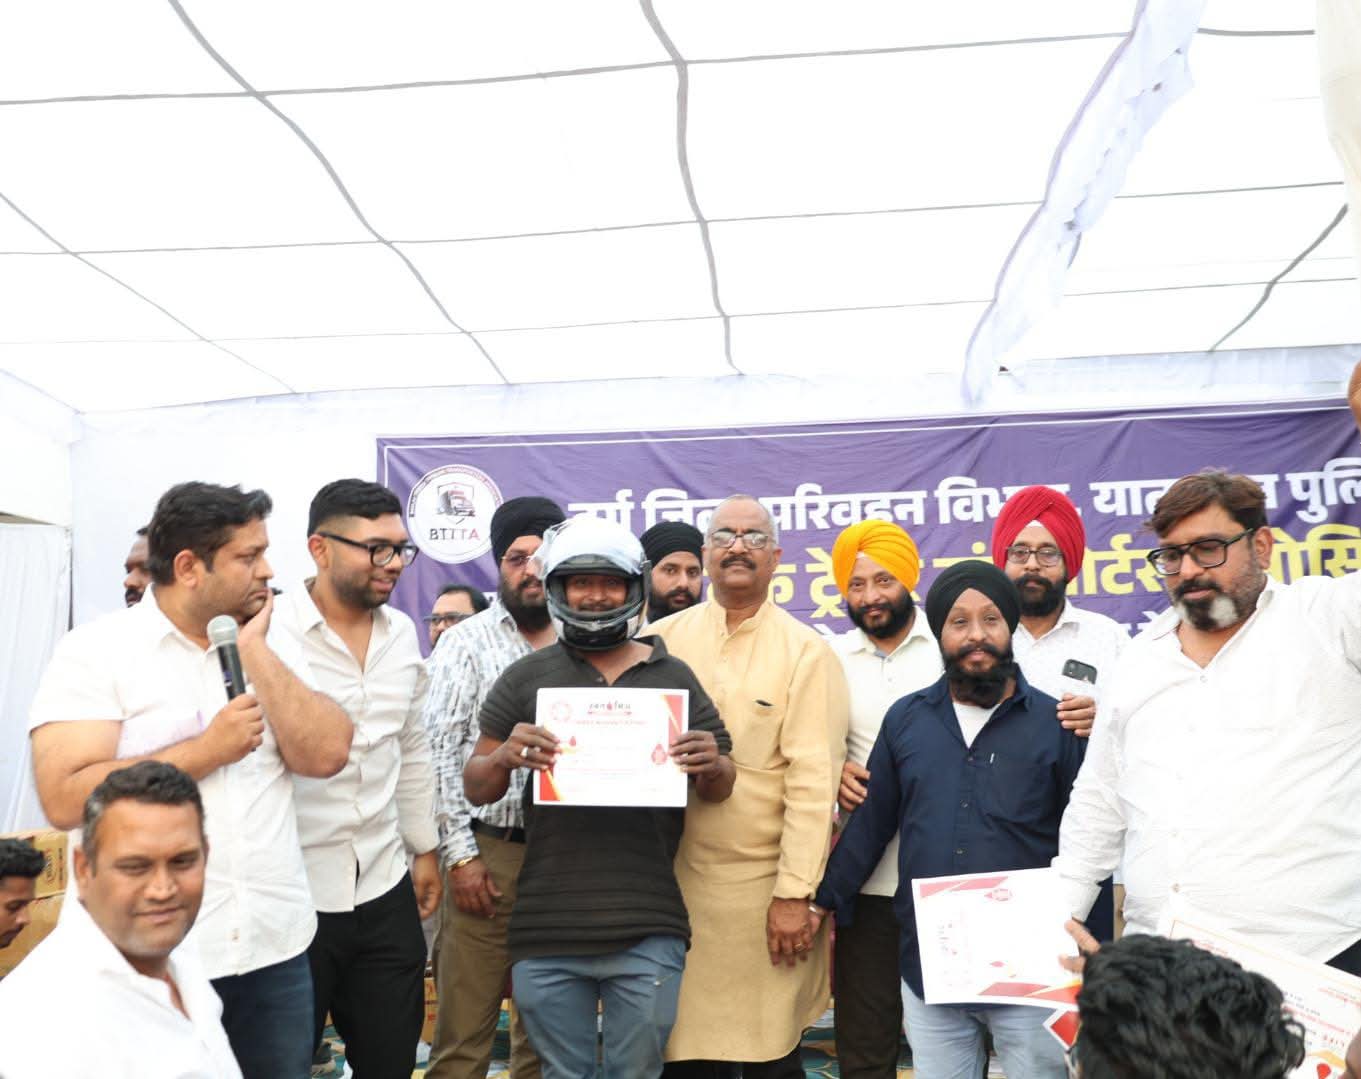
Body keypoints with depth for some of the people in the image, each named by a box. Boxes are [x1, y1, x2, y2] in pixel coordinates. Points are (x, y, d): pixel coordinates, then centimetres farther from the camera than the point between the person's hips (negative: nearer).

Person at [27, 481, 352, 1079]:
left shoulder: (275, 648, 5)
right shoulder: (94, 651, -8)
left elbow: (325, 755, -6)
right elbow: (66, 799, -17)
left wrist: (254, 649, -9)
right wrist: (207, 750, -16)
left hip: (276, 945, 4)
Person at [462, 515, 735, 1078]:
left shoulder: (675, 677, 6)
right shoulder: (526, 678, 4)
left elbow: (720, 788, 11)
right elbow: (475, 788, 6)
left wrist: (712, 766, -13)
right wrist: (504, 758, -16)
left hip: (648, 931, 0)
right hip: (547, 930, 0)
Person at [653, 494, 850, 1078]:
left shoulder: (805, 651, -4)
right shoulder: (664, 640, 5)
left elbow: (812, 781, -8)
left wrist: (794, 895, -12)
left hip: (765, 883, -2)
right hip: (674, 878, 3)